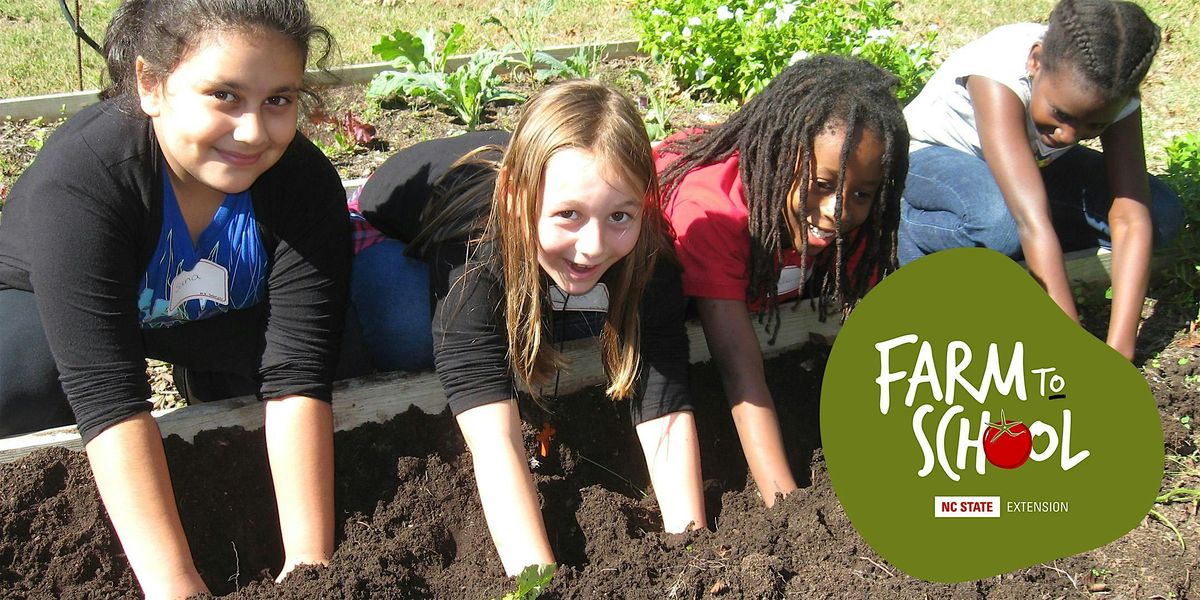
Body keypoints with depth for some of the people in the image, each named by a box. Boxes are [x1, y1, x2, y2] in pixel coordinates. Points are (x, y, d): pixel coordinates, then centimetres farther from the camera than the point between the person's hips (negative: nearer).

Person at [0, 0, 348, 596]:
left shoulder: (306, 183, -30)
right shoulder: (77, 177, -38)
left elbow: (296, 378, -33)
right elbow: (108, 395, -44)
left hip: (210, 317, 3)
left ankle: (210, 386, 8)